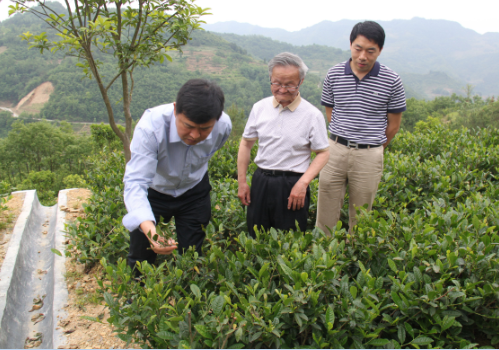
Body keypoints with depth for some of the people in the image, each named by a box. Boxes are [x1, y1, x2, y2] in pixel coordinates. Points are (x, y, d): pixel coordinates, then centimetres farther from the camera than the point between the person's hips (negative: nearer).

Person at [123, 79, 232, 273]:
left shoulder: (224, 126, -24)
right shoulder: (150, 126, -37)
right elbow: (135, 183, -42)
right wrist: (149, 230, -57)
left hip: (194, 192, 2)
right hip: (153, 191, -2)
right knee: (140, 261, 5)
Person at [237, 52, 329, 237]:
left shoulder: (312, 115, -7)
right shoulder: (260, 108, 2)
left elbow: (323, 153, -3)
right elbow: (246, 143, 11)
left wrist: (302, 183, -15)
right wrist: (241, 182, 8)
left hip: (292, 186, -3)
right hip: (261, 182, 3)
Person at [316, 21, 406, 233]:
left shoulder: (391, 81, -5)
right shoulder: (334, 75, -1)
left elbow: (393, 124, 5)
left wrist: (374, 148, 12)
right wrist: (344, 140, 7)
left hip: (369, 156, -1)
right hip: (335, 151, 1)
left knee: (360, 217, 11)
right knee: (325, 215, 6)